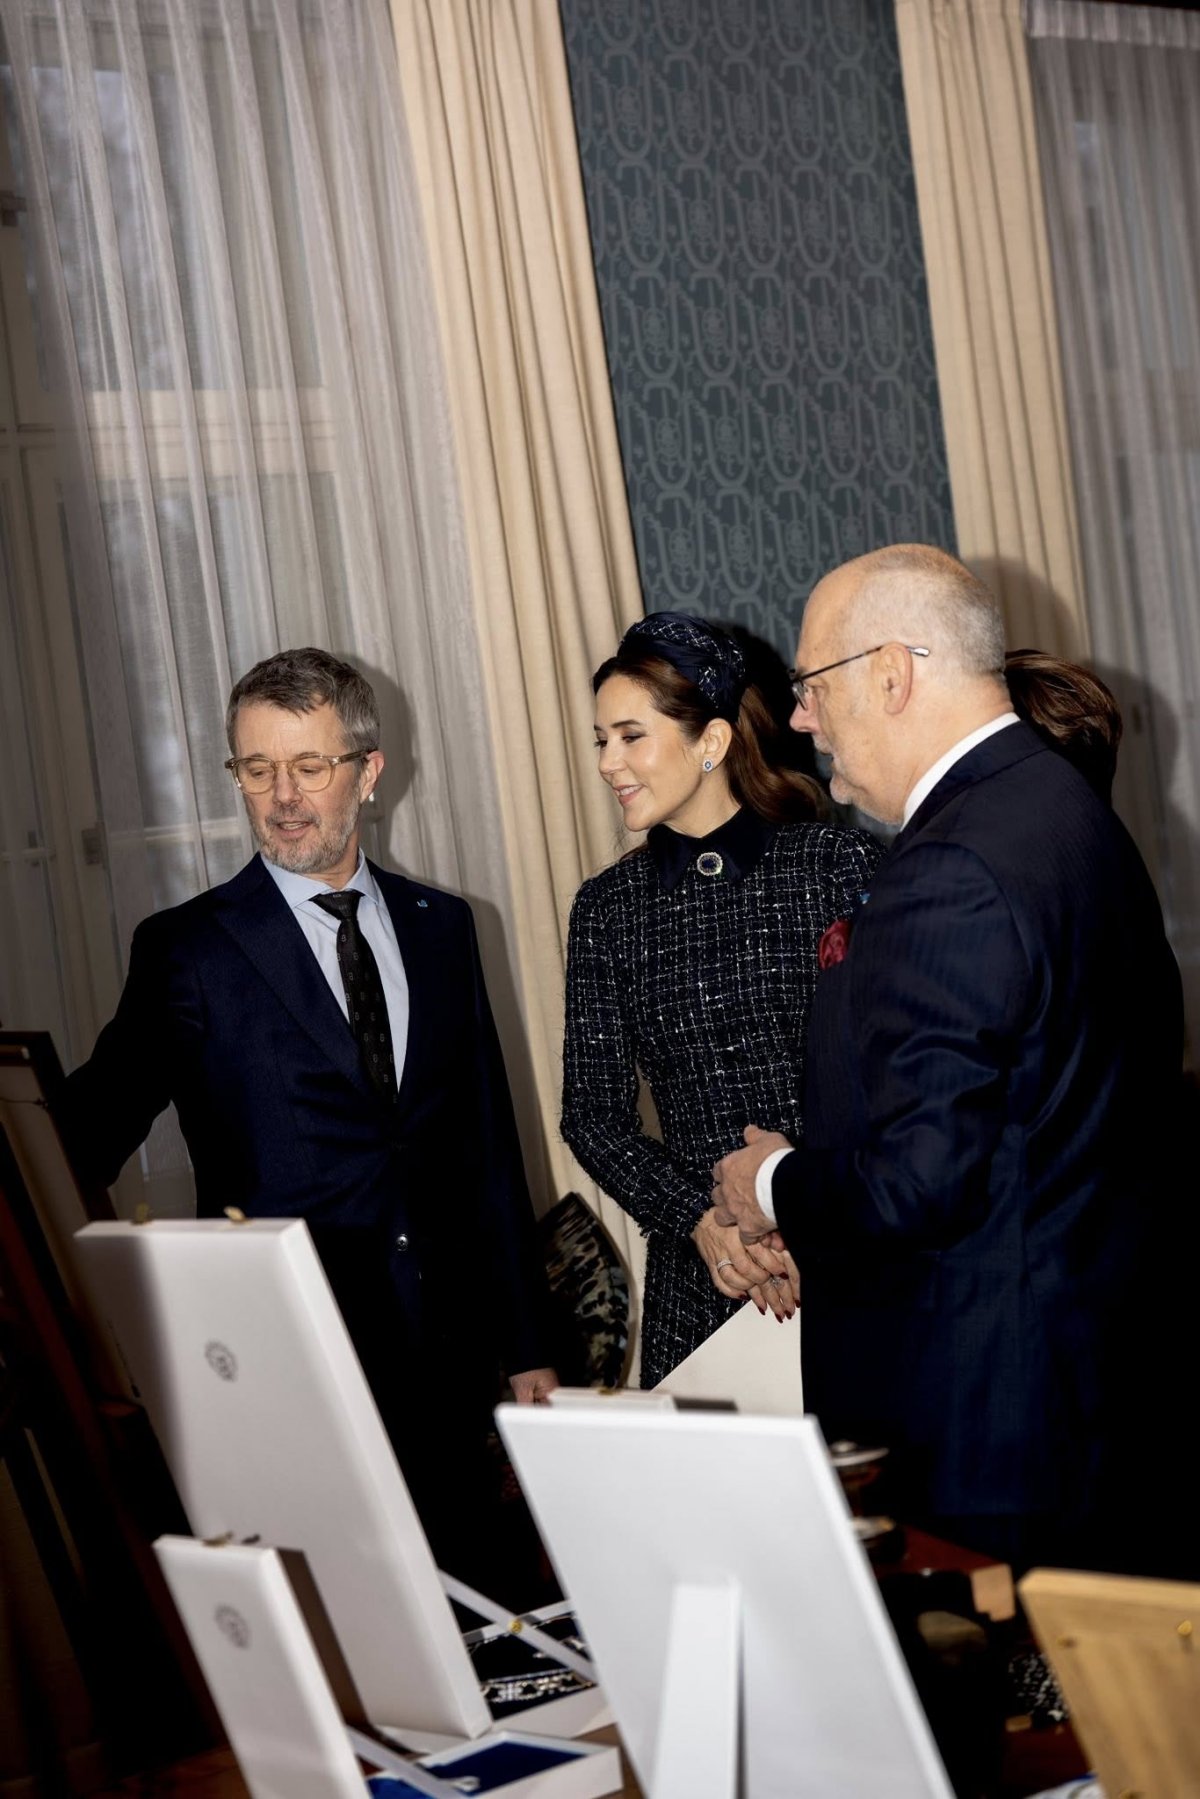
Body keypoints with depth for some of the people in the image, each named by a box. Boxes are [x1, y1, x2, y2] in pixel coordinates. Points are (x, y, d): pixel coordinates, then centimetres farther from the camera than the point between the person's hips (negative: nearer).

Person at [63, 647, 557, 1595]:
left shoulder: (439, 925, 11)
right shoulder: (188, 949, -1)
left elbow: (490, 1141, 13)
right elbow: (93, 1127, -4)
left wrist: (526, 1345, 13)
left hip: (448, 1355, 4)